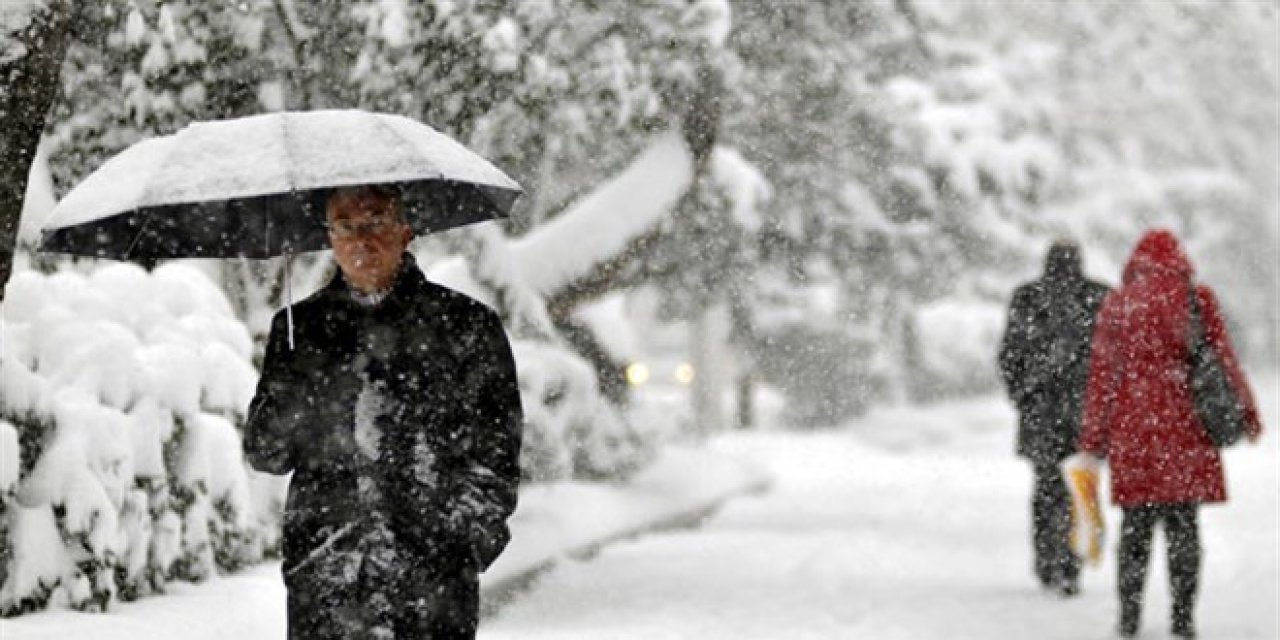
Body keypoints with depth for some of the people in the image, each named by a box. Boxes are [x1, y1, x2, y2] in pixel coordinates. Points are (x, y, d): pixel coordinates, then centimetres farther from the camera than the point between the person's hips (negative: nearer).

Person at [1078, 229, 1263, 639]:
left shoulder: (1118, 303, 2)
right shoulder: (1197, 299, 1)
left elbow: (1102, 372, 3)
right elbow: (1223, 358, 2)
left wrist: (1093, 436, 7)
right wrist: (1246, 411, 12)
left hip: (1132, 426, 0)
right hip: (1185, 427, 0)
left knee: (1135, 524, 6)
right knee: (1183, 523, 5)